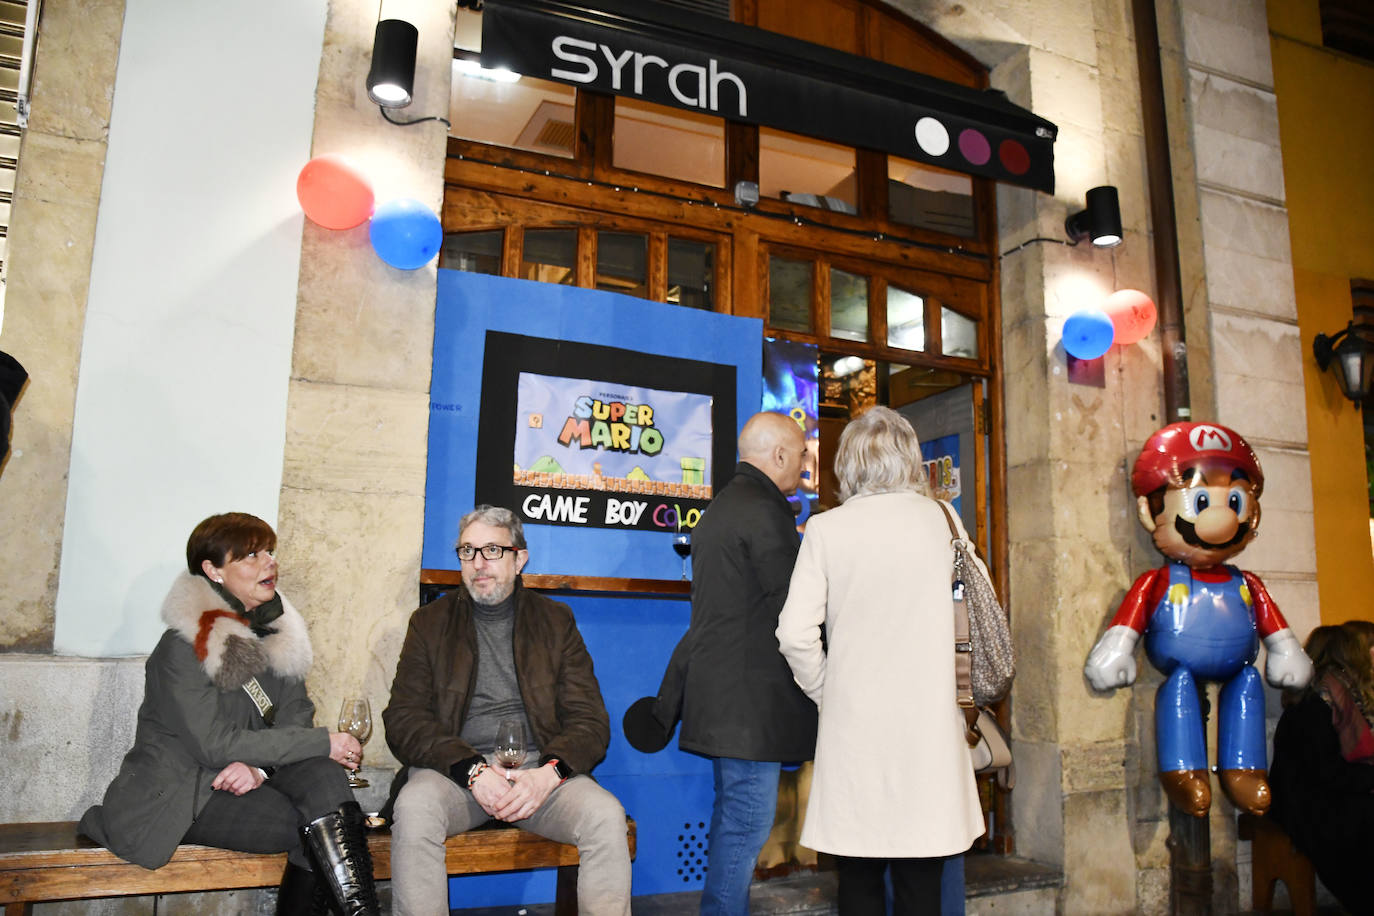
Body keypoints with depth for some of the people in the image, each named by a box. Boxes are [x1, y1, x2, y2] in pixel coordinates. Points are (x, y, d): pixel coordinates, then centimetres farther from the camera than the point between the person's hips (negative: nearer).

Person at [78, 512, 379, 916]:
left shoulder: (278, 631, 4)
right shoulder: (182, 647, -15)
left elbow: (296, 717, 0)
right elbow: (215, 745, -21)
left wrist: (260, 764, -22)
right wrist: (325, 742, -21)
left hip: (246, 780, 5)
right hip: (178, 795, -5)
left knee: (320, 771, -26)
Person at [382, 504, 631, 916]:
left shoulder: (555, 621, 11)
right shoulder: (431, 622, 10)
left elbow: (590, 721, 5)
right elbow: (403, 720, 0)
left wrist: (549, 773, -16)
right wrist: (473, 770, -16)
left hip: (540, 769, 1)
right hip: (456, 770, 0)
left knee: (605, 815, -27)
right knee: (414, 808, -32)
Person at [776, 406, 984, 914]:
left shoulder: (826, 528, -4)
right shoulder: (939, 519, 1)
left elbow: (796, 633, -9)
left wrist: (826, 691, 6)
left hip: (853, 722, -1)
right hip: (926, 720, 1)